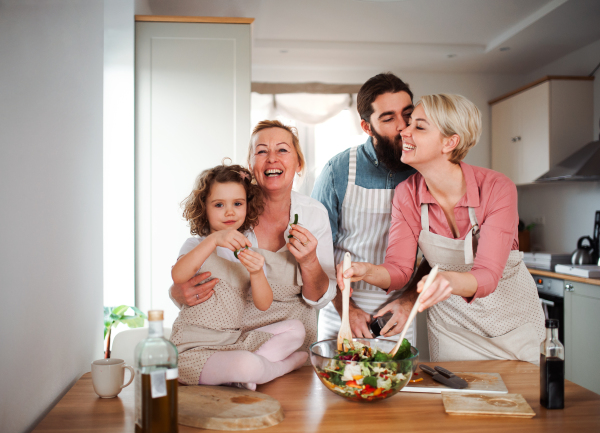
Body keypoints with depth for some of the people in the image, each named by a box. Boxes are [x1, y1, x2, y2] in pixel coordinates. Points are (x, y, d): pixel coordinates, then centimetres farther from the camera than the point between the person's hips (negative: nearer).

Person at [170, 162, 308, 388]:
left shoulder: (251, 253, 10)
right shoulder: (197, 245, -1)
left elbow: (263, 304, -2)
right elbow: (178, 276, -25)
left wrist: (256, 273, -22)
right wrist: (214, 239, -32)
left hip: (233, 341, 6)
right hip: (194, 350, -6)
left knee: (295, 329, 0)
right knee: (246, 364, -34)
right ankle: (286, 364, -1)